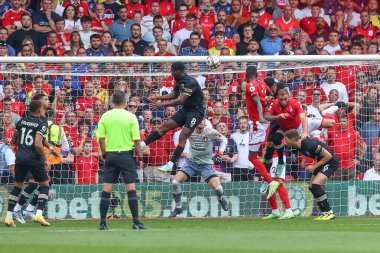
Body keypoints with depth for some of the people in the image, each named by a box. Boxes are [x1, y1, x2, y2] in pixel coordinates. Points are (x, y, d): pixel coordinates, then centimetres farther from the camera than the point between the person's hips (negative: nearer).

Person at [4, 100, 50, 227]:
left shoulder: (22, 121, 8)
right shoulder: (41, 124, -10)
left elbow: (14, 140, 16)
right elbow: (38, 145, -20)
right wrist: (45, 160, -10)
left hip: (20, 157, 5)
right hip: (34, 158, -5)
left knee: (17, 186, 15)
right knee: (44, 185, 9)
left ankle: (9, 216, 9)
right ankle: (39, 214, -5)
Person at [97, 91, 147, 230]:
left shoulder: (105, 117, 2)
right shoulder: (131, 117, -4)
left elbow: (101, 138, 1)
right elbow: (136, 140, -4)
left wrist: (105, 154, 13)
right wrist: (140, 157, 3)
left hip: (110, 155, 2)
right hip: (126, 154, -2)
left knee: (106, 190, 3)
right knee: (131, 189, -2)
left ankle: (102, 222, 2)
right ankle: (136, 222, -6)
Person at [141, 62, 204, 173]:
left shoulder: (190, 83, -24)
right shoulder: (180, 81, 4)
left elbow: (180, 100, -31)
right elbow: (174, 95, 20)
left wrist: (161, 104, -31)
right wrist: (157, 97, 10)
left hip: (196, 111, -9)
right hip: (185, 109, 9)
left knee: (183, 136, -15)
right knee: (165, 126, 4)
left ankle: (170, 165, -18)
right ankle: (143, 144, 8)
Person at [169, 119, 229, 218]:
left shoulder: (210, 132, -14)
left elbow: (223, 139, 1)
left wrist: (221, 150, -13)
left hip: (206, 164, -2)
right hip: (191, 162, 2)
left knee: (217, 187, -16)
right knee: (175, 182, -16)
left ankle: (220, 198, 23)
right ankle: (178, 207, 3)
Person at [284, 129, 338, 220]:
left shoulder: (310, 145, -31)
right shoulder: (298, 145, -5)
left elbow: (328, 155, -23)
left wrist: (314, 167, -18)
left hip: (331, 162, -10)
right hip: (322, 162, 10)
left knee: (315, 185, -22)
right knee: (312, 187, 7)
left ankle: (329, 213, -17)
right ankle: (324, 213, 13)